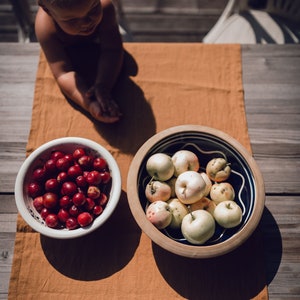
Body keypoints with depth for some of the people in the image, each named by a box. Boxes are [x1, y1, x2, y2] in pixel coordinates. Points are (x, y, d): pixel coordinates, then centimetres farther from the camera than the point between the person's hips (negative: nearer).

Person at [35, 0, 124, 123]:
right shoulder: (46, 28, -48)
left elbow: (112, 50, -45)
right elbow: (64, 74, -50)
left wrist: (102, 86, -63)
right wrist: (90, 104, -68)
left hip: (96, 44, 1)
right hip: (67, 51, 0)